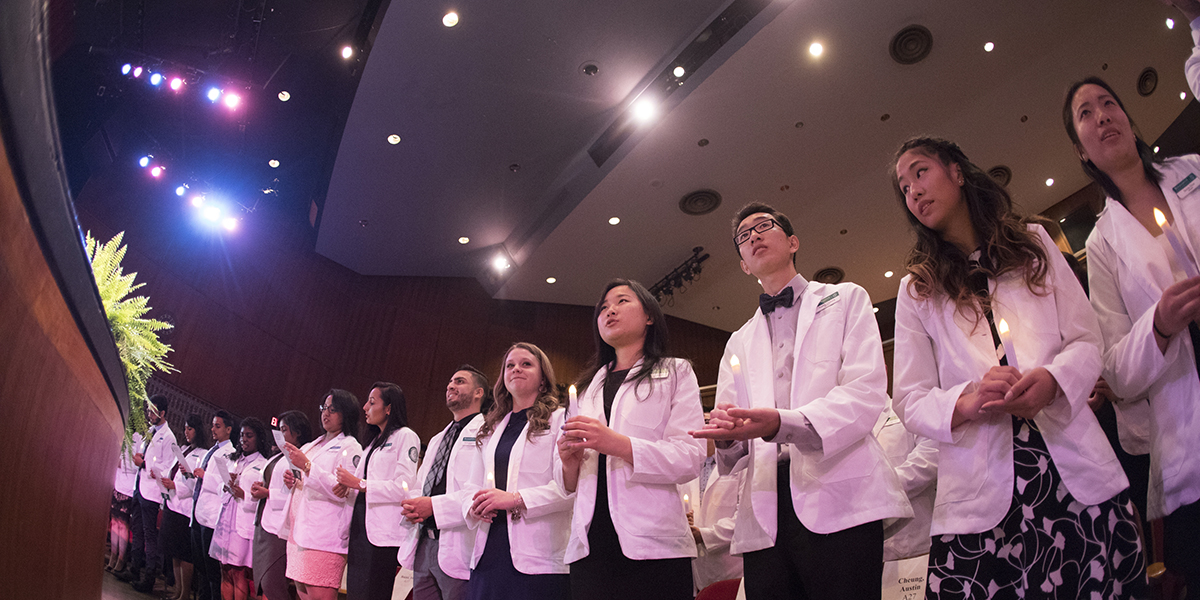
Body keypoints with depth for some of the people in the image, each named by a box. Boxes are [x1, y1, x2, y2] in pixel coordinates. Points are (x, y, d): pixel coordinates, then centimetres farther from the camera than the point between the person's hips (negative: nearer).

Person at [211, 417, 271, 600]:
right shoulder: (235, 461, 20)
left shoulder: (264, 465, -1)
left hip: (244, 522, -6)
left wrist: (244, 495, -19)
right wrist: (227, 486, 2)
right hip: (227, 520, 6)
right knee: (225, 571, 7)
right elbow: (223, 492, 22)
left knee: (239, 573, -7)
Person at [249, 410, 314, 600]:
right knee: (261, 584, 9)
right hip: (263, 526, 9)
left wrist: (268, 493, -14)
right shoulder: (278, 457, 21)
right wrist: (259, 488, 6)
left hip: (279, 528, -9)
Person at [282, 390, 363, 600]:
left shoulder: (350, 447, -3)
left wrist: (306, 466, -19)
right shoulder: (314, 445, 22)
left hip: (323, 538, -8)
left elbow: (342, 492, -17)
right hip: (299, 532, 8)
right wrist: (294, 482, 8)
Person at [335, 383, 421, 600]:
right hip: (361, 527, 8)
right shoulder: (375, 440, 22)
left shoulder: (405, 436, -5)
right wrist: (347, 486, 2)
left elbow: (404, 487, -16)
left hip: (383, 531, -8)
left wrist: (359, 484, -11)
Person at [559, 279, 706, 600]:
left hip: (651, 546, -4)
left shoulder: (675, 373, 9)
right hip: (591, 544, 4)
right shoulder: (589, 387, 22)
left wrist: (620, 444, -17)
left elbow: (690, 458, -5)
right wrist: (569, 464, -1)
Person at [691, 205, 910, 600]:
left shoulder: (845, 300, 13)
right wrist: (726, 434, -10)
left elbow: (867, 390, -4)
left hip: (837, 498, -4)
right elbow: (727, 434, 17)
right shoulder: (739, 342, 25)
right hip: (765, 514, 4)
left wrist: (782, 424, -21)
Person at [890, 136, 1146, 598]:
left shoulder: (1033, 244, 17)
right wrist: (968, 402, -16)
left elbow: (1086, 340, 10)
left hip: (1076, 474, 1)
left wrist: (1053, 379, -12)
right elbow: (911, 402, 5)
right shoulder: (917, 290, 12)